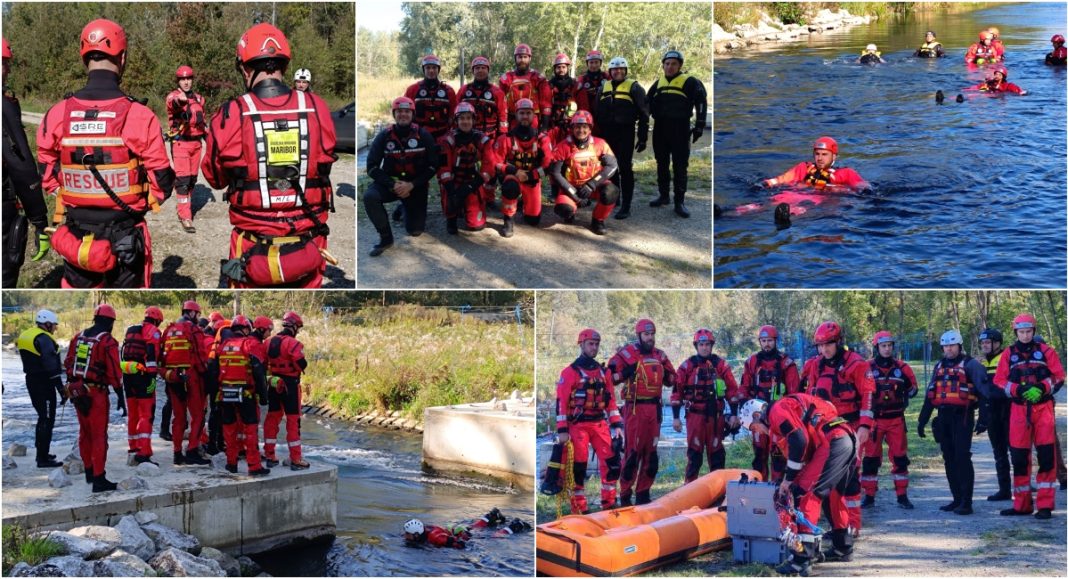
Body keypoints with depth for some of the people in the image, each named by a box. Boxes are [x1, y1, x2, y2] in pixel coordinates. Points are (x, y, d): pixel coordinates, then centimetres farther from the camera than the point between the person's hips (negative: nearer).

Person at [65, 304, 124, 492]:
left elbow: (68, 364, 14)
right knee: (99, 436, -4)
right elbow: (114, 371, -14)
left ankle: (89, 471, 31)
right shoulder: (108, 342, -12)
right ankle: (98, 479, -5)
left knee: (85, 433, 19)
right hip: (96, 393, -7)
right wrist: (120, 395, -8)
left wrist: (71, 385, 23)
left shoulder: (78, 337, 9)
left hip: (77, 390, 7)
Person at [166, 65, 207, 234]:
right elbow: (173, 103, -35)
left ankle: (185, 206, 29)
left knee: (192, 179, 13)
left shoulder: (199, 99, 11)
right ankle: (185, 217, -15)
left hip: (196, 143, 6)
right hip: (180, 143, -6)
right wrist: (179, 100, -59)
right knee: (182, 179, -12)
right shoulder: (173, 97, -9)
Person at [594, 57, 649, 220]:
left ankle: (625, 207, -8)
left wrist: (643, 137, -8)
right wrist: (598, 134, 14)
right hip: (607, 133, 5)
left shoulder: (634, 87, -1)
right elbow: (597, 112, 19)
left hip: (625, 133, -5)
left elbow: (643, 113, -3)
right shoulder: (604, 87, 14)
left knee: (625, 169, -8)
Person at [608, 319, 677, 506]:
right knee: (633, 451, -8)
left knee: (651, 452, 9)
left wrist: (667, 375, 5)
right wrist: (625, 373, -19)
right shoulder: (627, 353, -4)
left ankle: (643, 493, 17)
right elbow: (609, 375, -7)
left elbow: (671, 379, 25)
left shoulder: (659, 355, 14)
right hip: (634, 408, -6)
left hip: (654, 409, 6)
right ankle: (625, 494, -1)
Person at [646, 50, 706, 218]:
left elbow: (701, 102, -8)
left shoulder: (689, 82, -3)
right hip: (660, 128, 5)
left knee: (680, 166, -4)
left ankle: (680, 201, 0)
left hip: (680, 129, -5)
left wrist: (699, 125, -14)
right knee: (662, 164, 12)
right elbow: (648, 104, 20)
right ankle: (664, 196, 24)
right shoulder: (658, 83, 13)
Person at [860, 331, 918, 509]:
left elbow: (912, 388, 16)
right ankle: (869, 496, 9)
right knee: (870, 458, 2)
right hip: (874, 419, -2)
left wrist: (903, 398, 2)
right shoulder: (867, 368, -3)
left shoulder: (902, 368, 4)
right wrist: (868, 406, -6)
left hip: (896, 419, 2)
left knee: (900, 457, 3)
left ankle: (902, 495, 11)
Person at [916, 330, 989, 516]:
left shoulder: (969, 364, -2)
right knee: (949, 459, 8)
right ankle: (957, 499, 15)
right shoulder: (939, 366, 19)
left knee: (962, 457, -11)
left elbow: (983, 387, -11)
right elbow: (930, 395, 22)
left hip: (962, 416, -7)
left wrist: (984, 416, -21)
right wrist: (922, 420, 18)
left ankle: (966, 502, -10)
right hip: (943, 417, 7)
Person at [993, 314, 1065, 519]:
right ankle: (1022, 504, 13)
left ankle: (1045, 505, -3)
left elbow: (1059, 376, 2)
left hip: (1043, 408, -2)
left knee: (1046, 455, -6)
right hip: (1019, 408, 2)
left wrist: (1041, 388, -14)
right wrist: (1019, 390, -13)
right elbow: (999, 381, 3)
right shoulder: (1009, 354, 7)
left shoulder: (1045, 351, 5)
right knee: (1019, 457, 3)